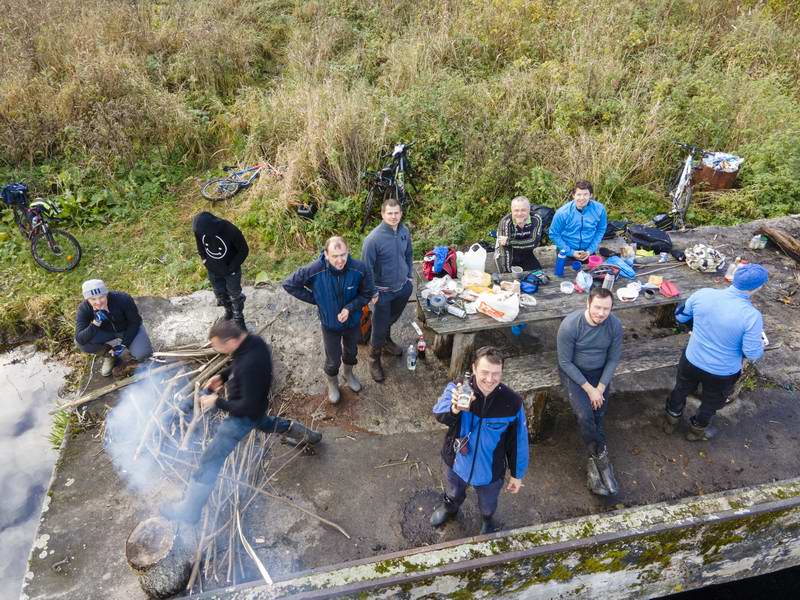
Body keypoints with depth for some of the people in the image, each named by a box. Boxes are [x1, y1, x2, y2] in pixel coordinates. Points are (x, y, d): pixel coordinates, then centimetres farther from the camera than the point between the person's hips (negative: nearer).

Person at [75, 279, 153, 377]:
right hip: (107, 333, 2)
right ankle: (110, 355, 1)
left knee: (142, 354, -28)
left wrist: (124, 345, -20)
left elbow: (135, 322, -17)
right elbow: (80, 340, -30)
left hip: (128, 329, -2)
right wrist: (96, 323, -43)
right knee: (80, 343, -26)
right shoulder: (84, 309, -24)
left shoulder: (123, 299, -31)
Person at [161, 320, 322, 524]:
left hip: (244, 415, -9)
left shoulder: (250, 364, -40)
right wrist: (222, 376, -4)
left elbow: (248, 406, -31)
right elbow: (238, 367, 10)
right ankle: (305, 433, 47)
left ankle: (189, 510, 8)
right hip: (255, 407, 9)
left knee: (211, 459, -2)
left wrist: (217, 402, -22)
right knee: (264, 423, 40)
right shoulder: (252, 340, -13)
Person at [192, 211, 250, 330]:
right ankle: (229, 312, 49)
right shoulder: (199, 229, -21)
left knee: (235, 295, 13)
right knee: (220, 294, 22)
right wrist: (204, 259, -3)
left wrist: (232, 268, -18)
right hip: (213, 270, 4)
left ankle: (239, 319, 33)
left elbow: (244, 250, -19)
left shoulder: (230, 230, -34)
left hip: (230, 270, -4)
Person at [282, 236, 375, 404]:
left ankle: (349, 374, 61)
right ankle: (332, 383, 50)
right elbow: (289, 284, -15)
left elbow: (367, 294, -11)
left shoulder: (360, 269, -28)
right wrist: (315, 300, -14)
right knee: (333, 359, 17)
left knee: (351, 351, 28)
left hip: (353, 321, 2)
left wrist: (350, 308, -26)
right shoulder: (314, 270, -30)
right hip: (330, 324, -2)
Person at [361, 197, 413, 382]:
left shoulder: (404, 231, -7)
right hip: (383, 291, -6)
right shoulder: (373, 239, -26)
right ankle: (374, 359, 29)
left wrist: (409, 276, 14)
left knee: (392, 318, 27)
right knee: (380, 326, 7)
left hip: (403, 287, 6)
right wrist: (372, 293, -15)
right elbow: (366, 267, -18)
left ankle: (386, 341, 55)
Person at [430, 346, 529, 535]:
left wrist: (517, 474, -1)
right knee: (453, 493, 33)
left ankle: (487, 520, 66)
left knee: (488, 504, 30)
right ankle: (449, 507, 68)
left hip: (490, 470, 0)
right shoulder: (457, 388, -28)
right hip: (456, 462, 0)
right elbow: (439, 413, -48)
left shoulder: (512, 402, -26)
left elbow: (518, 441, -12)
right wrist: (454, 408, -70)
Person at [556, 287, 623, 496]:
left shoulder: (615, 325, -14)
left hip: (599, 372, 3)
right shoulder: (570, 325, -25)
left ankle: (594, 463, 3)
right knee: (585, 416, -21)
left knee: (599, 416, -10)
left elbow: (613, 359, -3)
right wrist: (588, 389, -19)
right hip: (573, 372, -3)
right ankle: (602, 458, -2)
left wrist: (600, 388, -12)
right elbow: (565, 362, -18)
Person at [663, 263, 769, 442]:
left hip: (691, 361, 3)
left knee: (680, 391, 30)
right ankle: (696, 430, 52)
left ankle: (671, 422, 52)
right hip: (722, 373, -2)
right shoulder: (752, 316, -30)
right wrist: (760, 340, 1)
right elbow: (753, 354, -20)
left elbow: (680, 316, -2)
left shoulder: (703, 294, -20)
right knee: (711, 403, 28)